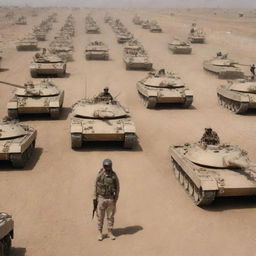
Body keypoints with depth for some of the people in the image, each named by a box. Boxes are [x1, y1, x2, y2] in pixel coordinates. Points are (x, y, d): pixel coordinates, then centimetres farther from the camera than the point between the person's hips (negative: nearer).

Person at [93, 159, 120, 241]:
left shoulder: (114, 176, -4)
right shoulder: (100, 175, -4)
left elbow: (117, 187, 2)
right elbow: (96, 187, 2)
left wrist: (116, 198, -4)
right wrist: (95, 197, -1)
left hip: (111, 199, 0)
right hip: (101, 198, 0)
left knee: (110, 216, 7)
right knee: (100, 217, 4)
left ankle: (110, 233, 19)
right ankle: (100, 233, 15)